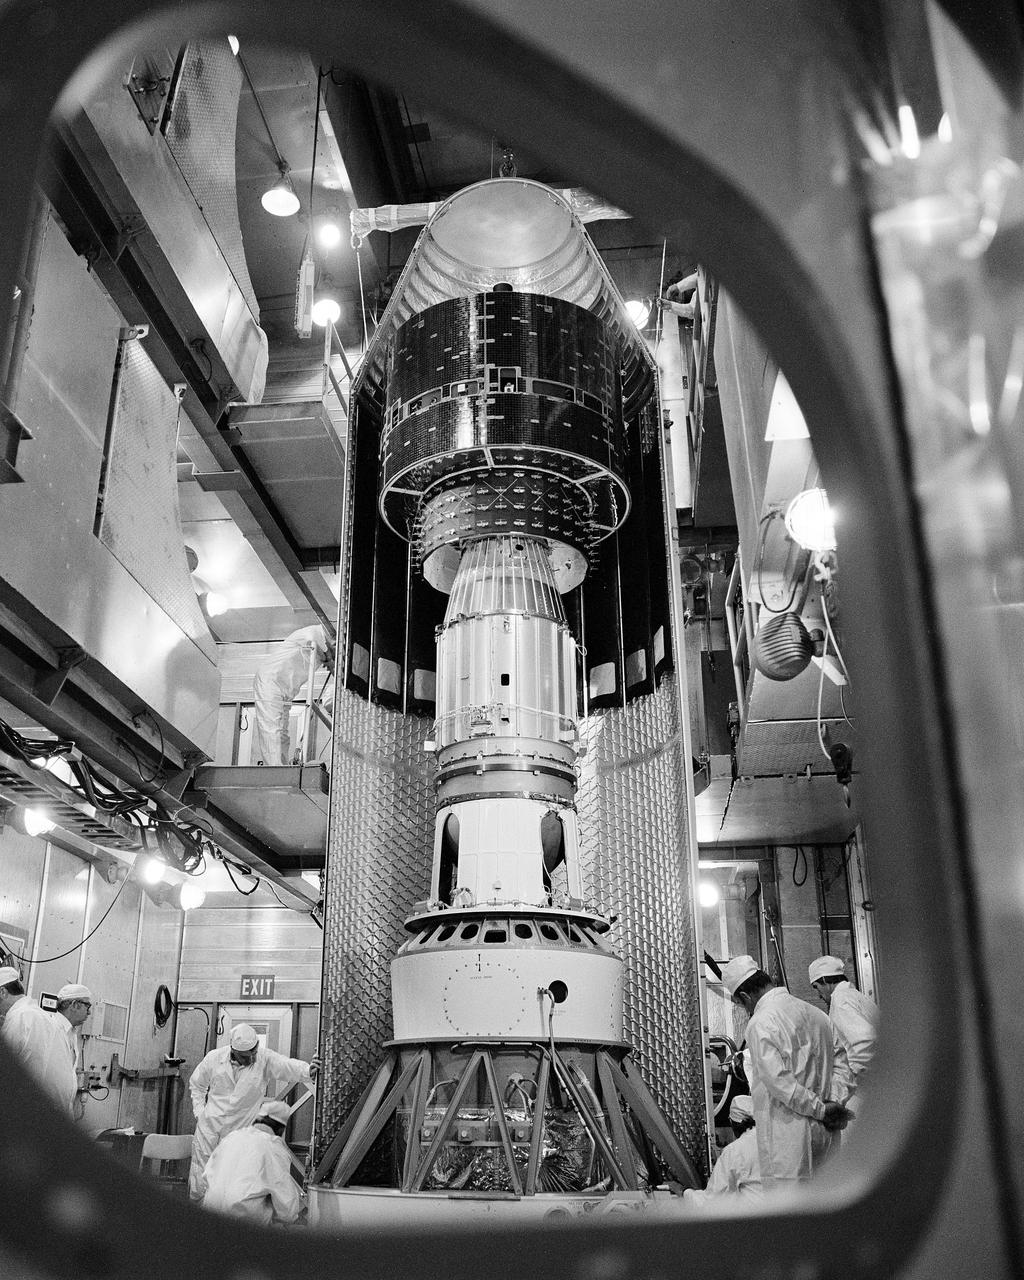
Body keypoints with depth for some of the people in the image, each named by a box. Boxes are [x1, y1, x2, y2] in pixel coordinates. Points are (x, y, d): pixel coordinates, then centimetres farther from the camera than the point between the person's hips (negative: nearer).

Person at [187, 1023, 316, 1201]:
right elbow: (196, 1085, 12)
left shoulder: (265, 1058, -12)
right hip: (208, 1126, 1)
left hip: (239, 1132, -1)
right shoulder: (214, 1058, -7)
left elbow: (287, 1065, -30)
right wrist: (199, 1112, 3)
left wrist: (308, 1071, -50)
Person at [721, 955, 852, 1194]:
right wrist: (837, 1103, 10)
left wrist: (821, 1109, -12)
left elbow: (779, 1081, -21)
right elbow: (840, 1057, 20)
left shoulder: (761, 1024, -13)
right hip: (824, 1131, 8)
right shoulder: (813, 1012, 14)